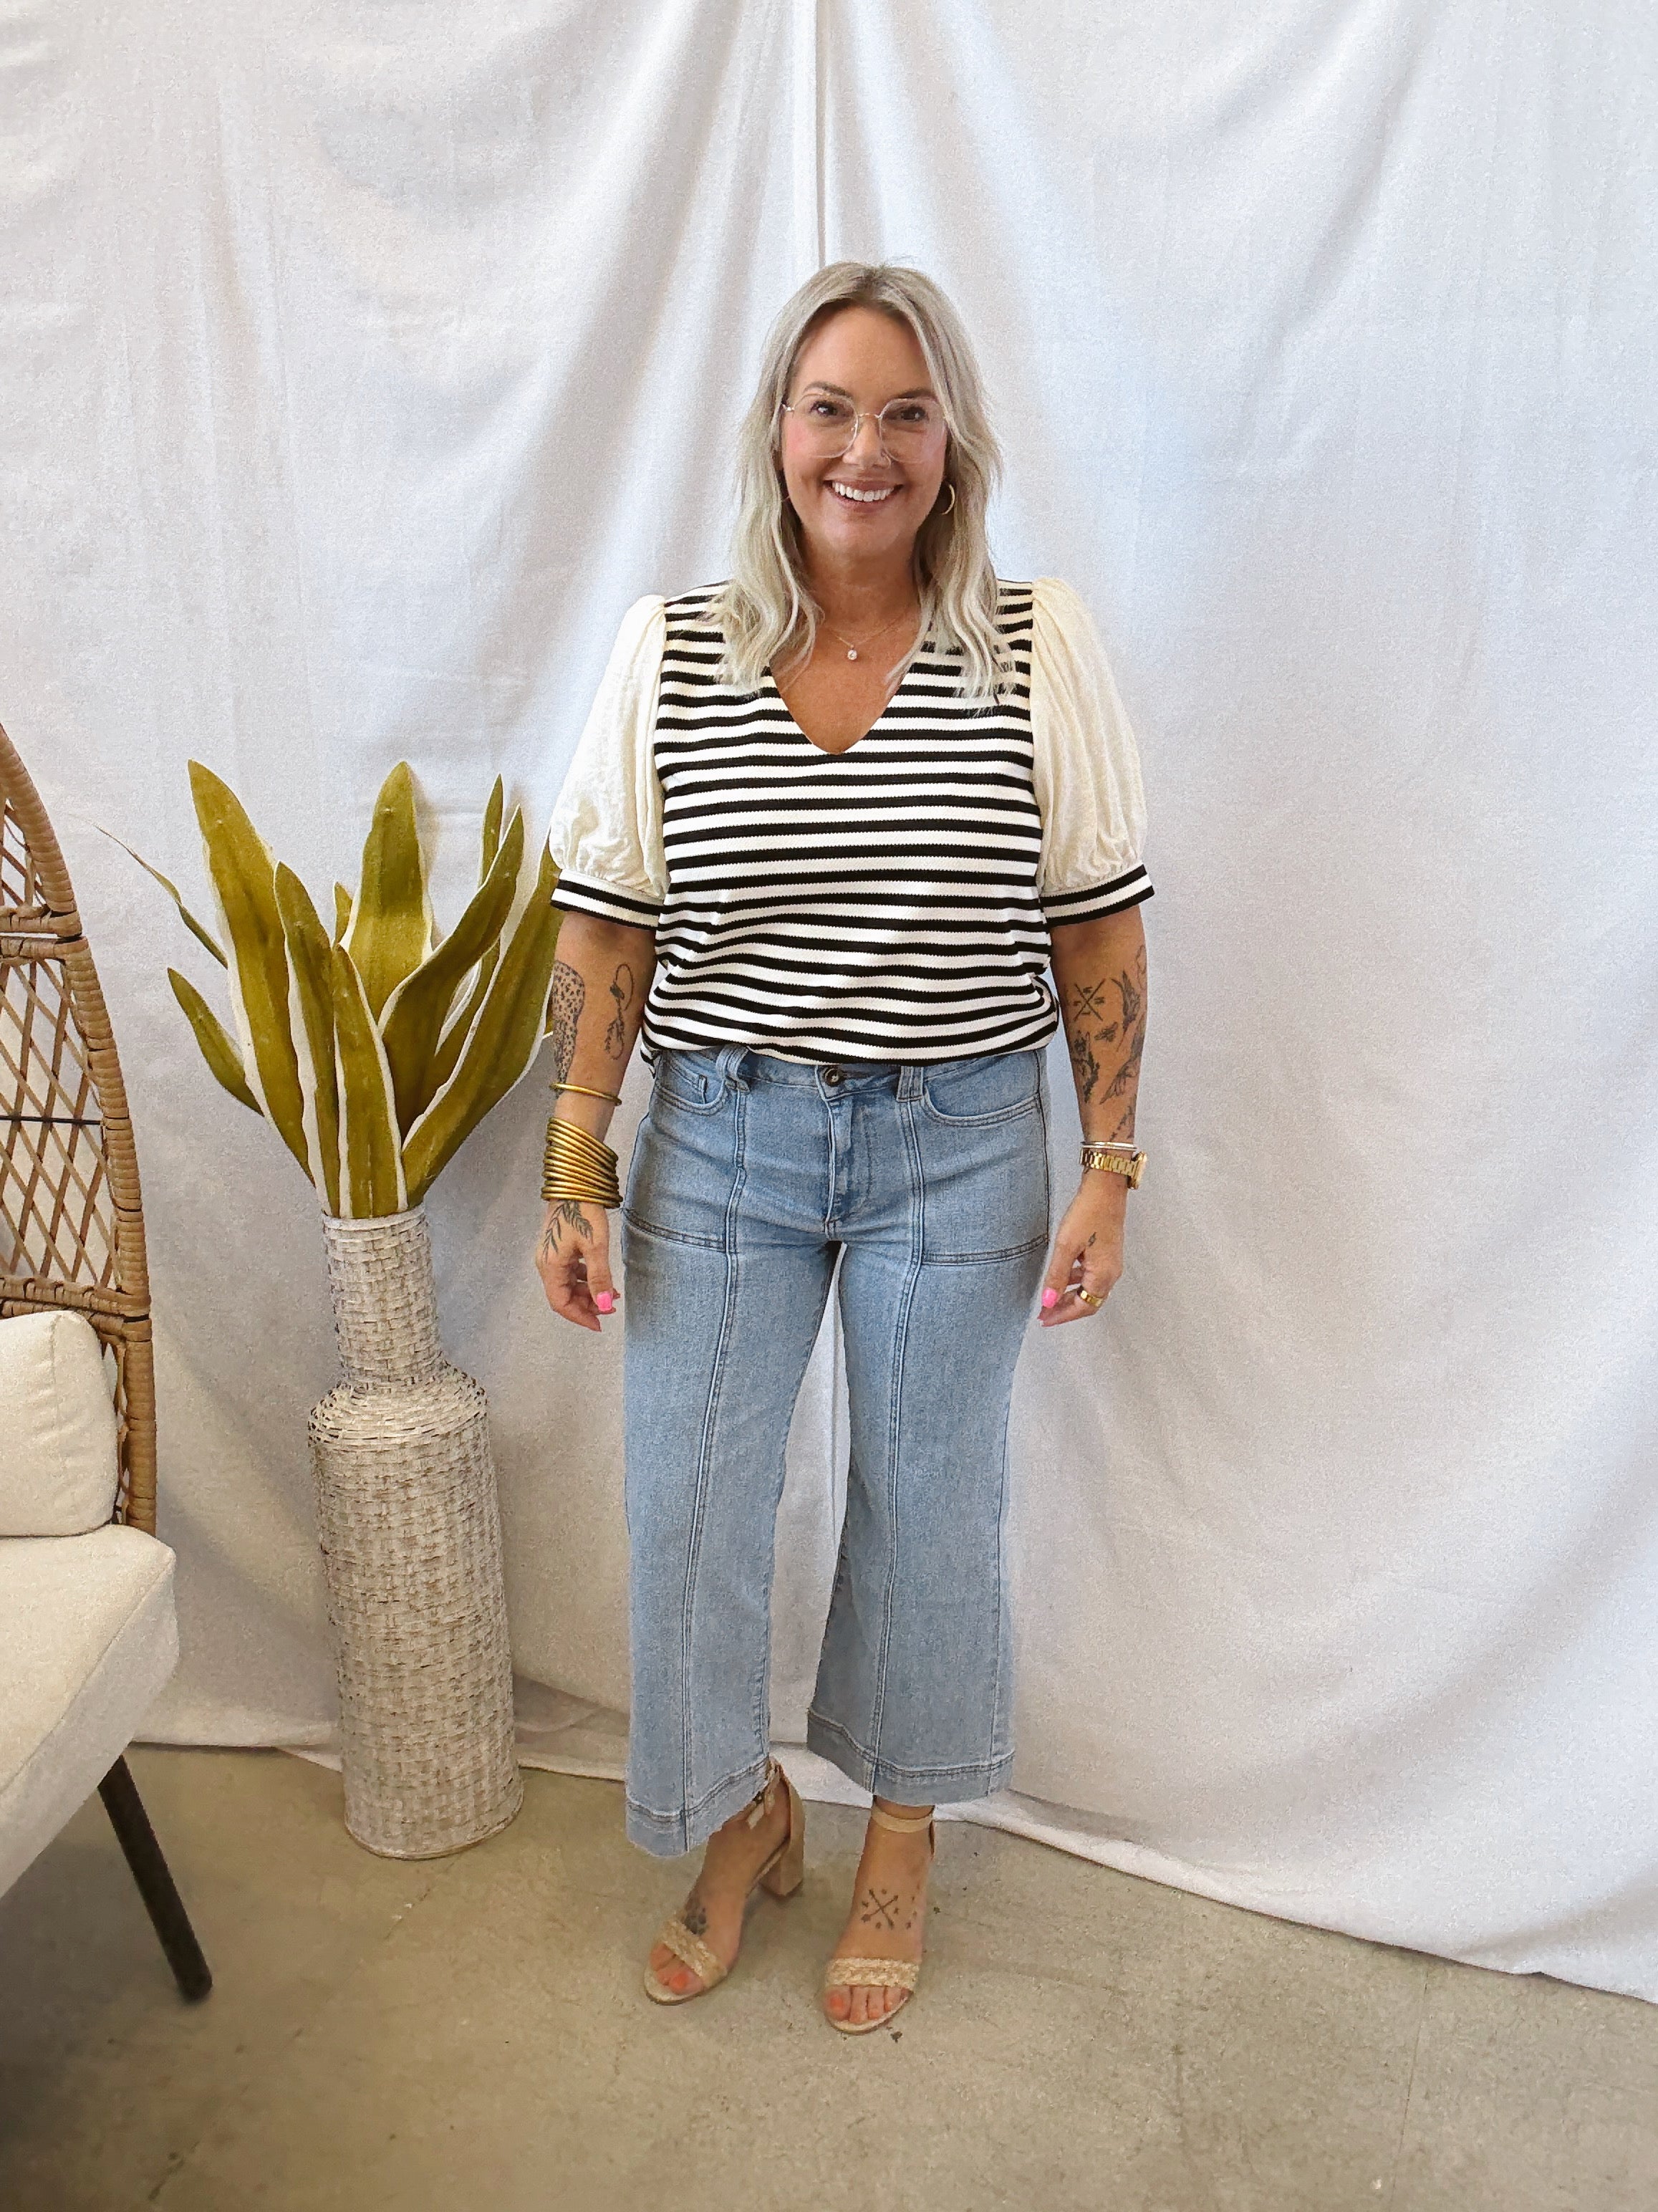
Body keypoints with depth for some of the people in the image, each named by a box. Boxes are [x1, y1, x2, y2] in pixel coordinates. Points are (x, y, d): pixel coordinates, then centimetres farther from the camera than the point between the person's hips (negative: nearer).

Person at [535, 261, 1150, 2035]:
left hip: (958, 1148, -1)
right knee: (686, 1502, 8)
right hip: (721, 1138, 1)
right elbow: (604, 928, -1)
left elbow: (1099, 929, -2)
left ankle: (902, 1835, 41)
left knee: (930, 1506, 14)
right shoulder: (667, 651, -3)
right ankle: (746, 1819, 38)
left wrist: (1107, 1170, -4)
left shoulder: (1040, 649, -5)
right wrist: (576, 1177, -3)